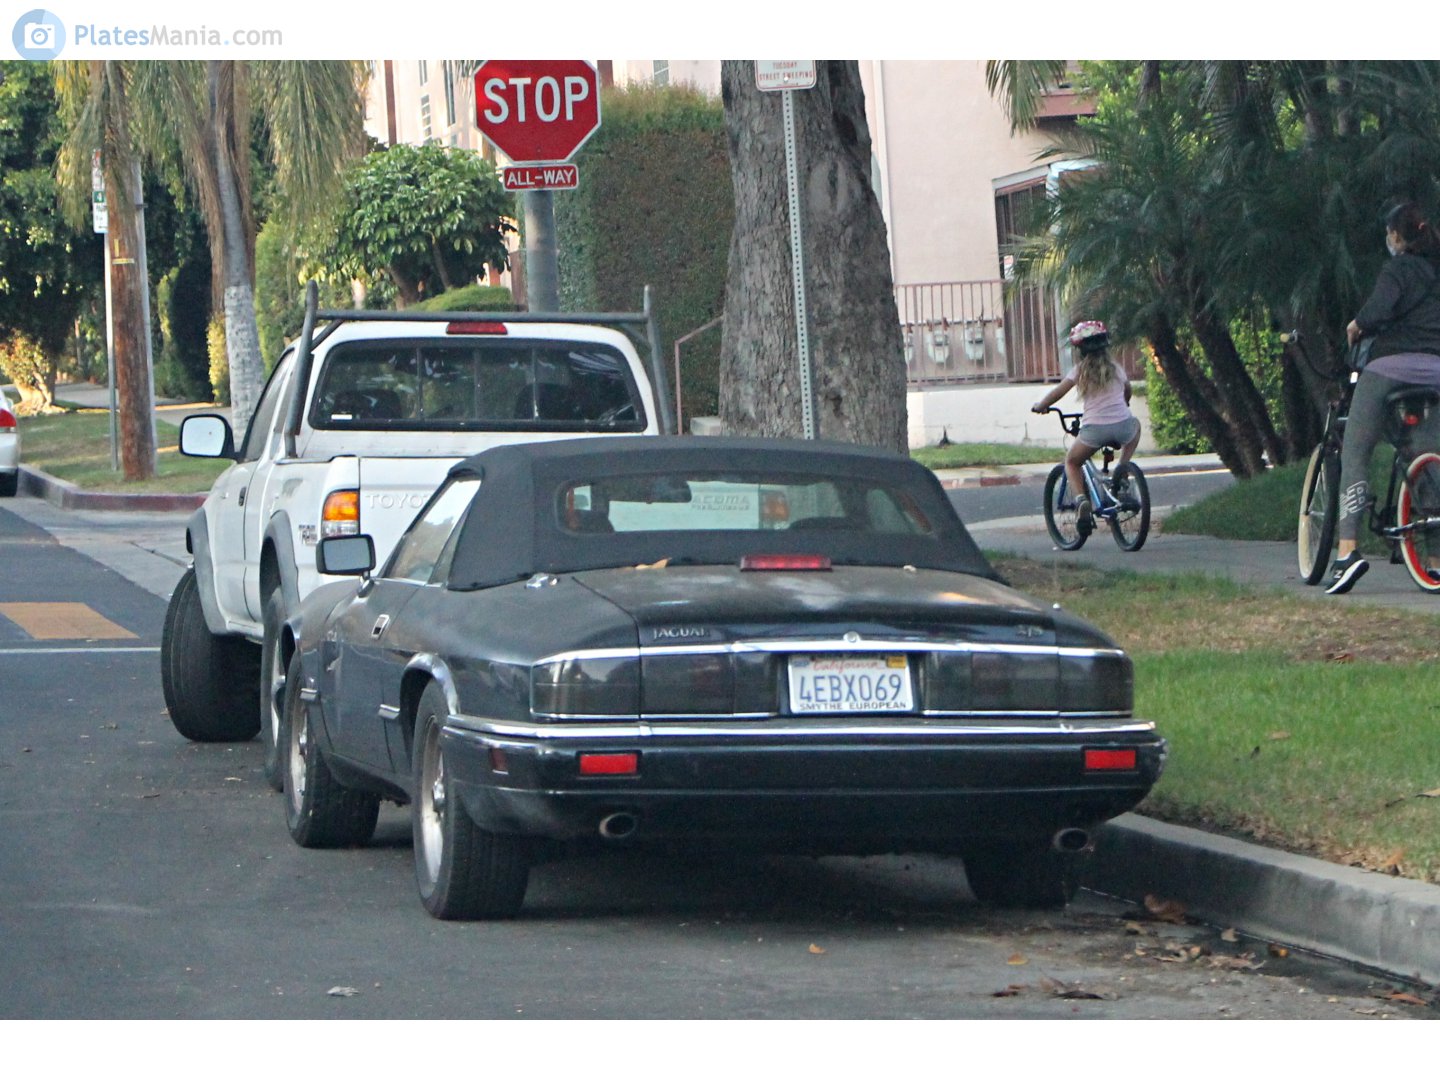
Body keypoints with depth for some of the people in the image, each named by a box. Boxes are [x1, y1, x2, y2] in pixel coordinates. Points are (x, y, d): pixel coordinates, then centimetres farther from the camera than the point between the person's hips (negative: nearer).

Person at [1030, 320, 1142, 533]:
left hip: (1094, 428, -2)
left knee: (1072, 463, 21)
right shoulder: (1116, 369, 16)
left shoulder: (1080, 370, 5)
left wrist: (1039, 406, 15)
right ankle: (1123, 468, 21)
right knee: (1135, 424, 38)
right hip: (1122, 426, 2)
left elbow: (1058, 391, -1)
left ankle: (1081, 499, -6)